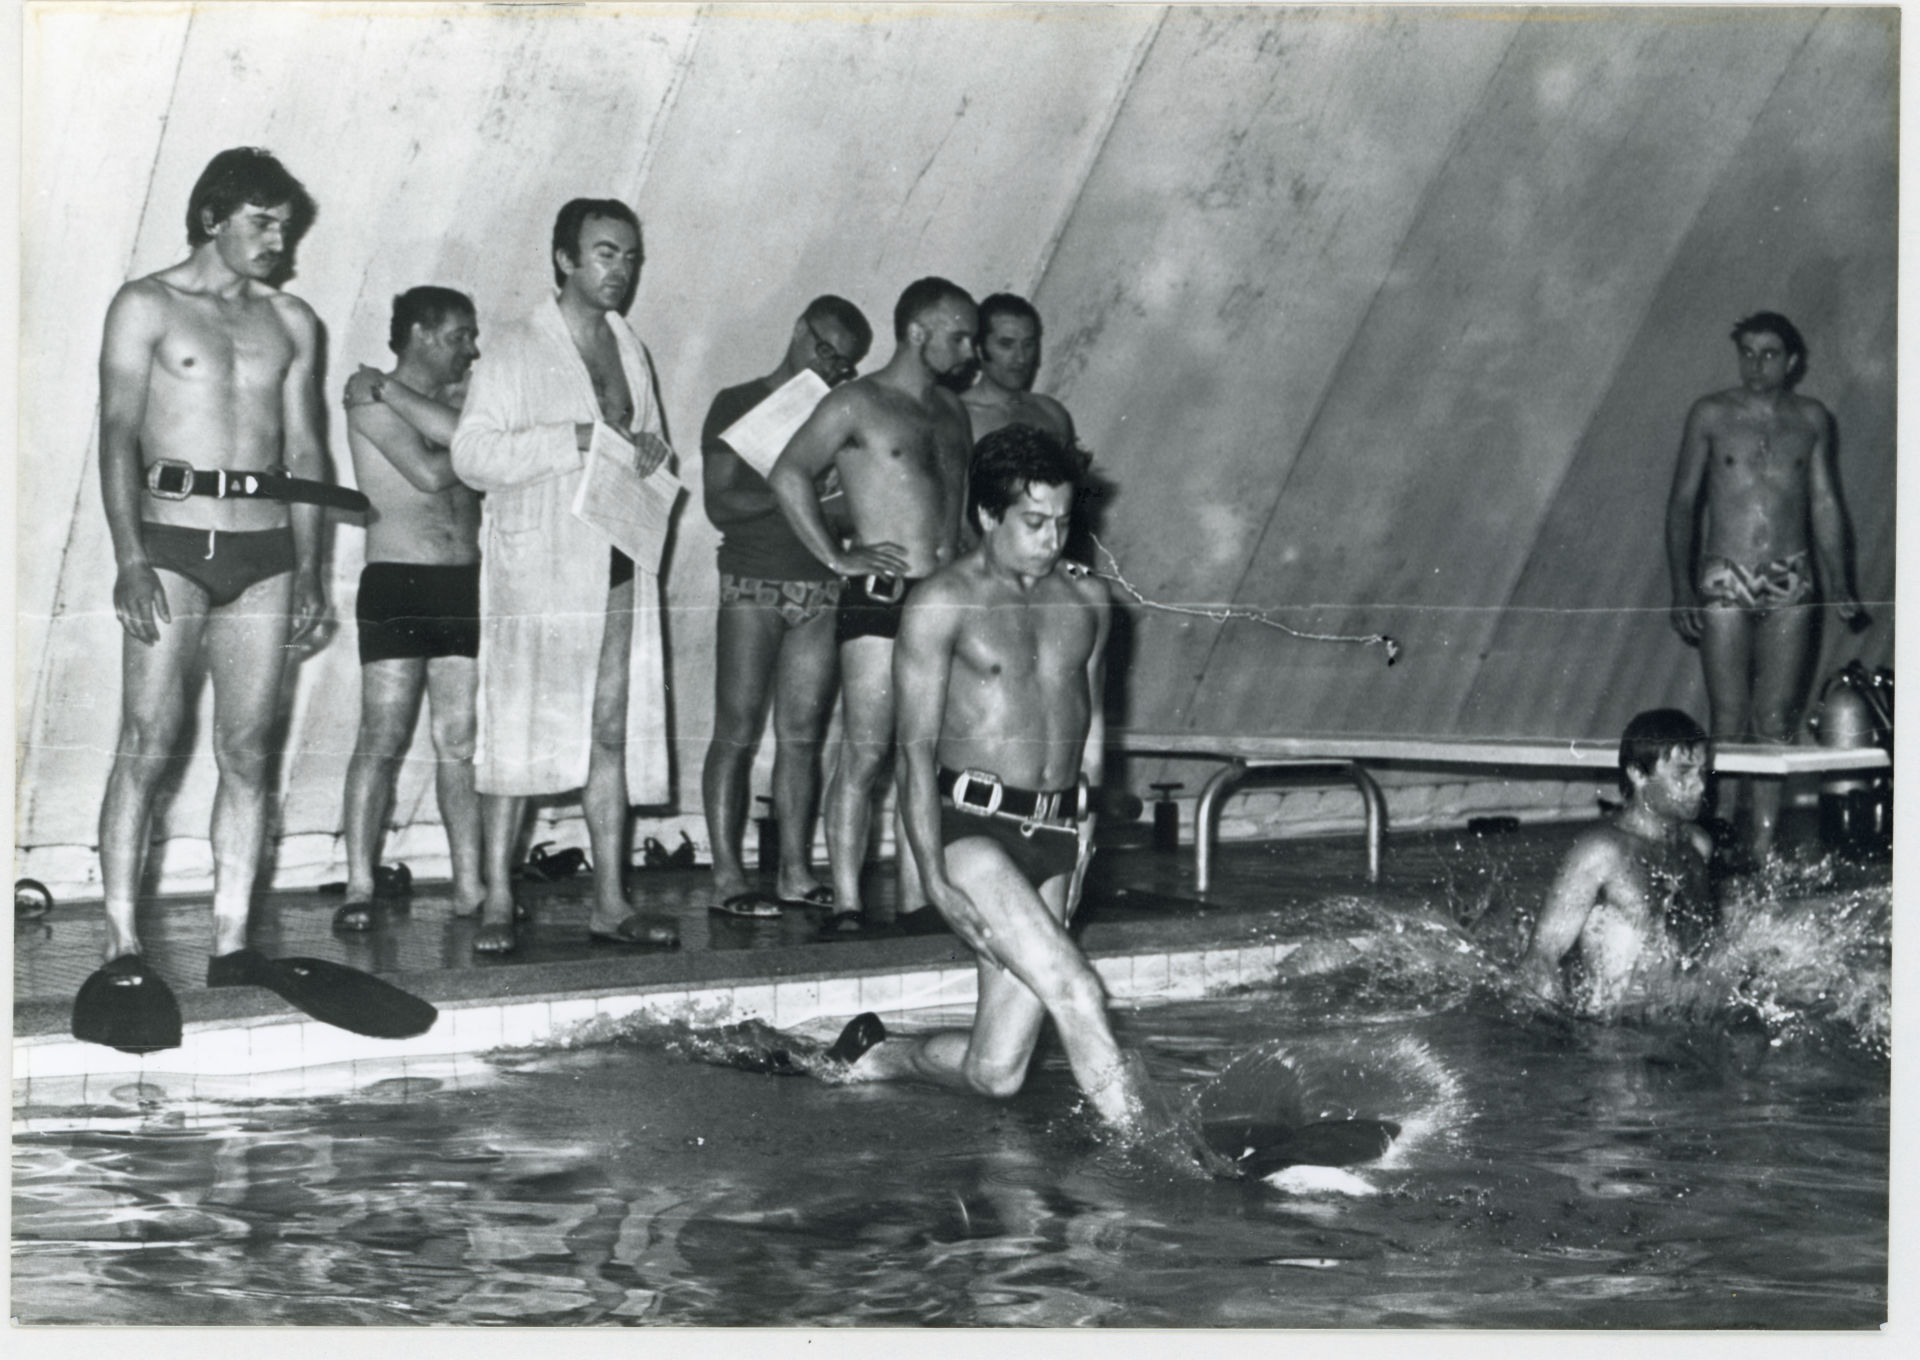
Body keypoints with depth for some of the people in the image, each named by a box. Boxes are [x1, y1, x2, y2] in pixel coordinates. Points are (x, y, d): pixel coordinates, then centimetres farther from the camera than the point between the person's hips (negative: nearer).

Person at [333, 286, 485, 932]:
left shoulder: (460, 398, 18)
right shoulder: (372, 401, -2)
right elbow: (429, 473, -14)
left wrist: (392, 392, -7)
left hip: (466, 586, 6)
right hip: (396, 586, -6)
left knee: (462, 742, 3)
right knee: (382, 739, -8)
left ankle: (470, 886, 4)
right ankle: (359, 889, -6)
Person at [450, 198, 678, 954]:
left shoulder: (628, 349, 16)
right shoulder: (517, 352, -2)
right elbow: (470, 452, -10)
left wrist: (651, 454, 3)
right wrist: (570, 442, -19)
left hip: (618, 568, 5)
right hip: (537, 564, -5)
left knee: (612, 733, 4)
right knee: (517, 730, -6)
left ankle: (610, 900, 7)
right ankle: (497, 899, -1)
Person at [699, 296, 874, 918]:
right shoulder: (737, 405, 3)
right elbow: (720, 504, -6)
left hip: (823, 587, 4)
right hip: (753, 586, -4)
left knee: (803, 735, 4)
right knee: (737, 733, -5)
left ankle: (795, 871, 9)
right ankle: (727, 877, -3)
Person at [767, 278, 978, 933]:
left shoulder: (951, 411, 19)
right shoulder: (857, 403, -2)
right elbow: (788, 475, -11)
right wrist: (836, 555, -12)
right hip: (881, 598, -6)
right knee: (865, 755, -7)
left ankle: (916, 902, 9)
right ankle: (847, 904, -4)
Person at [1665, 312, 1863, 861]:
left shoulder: (1812, 418, 9)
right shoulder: (1711, 414, 2)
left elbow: (1825, 505, 13)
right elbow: (1682, 502, 3)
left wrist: (1838, 586, 6)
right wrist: (1682, 588, -5)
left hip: (1791, 584, 2)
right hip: (1725, 581, -2)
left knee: (1776, 721, 1)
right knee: (1729, 721, -6)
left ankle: (1763, 846, 3)